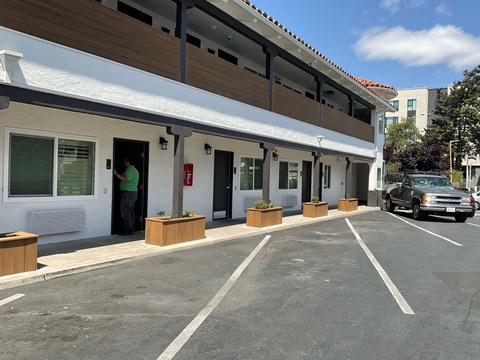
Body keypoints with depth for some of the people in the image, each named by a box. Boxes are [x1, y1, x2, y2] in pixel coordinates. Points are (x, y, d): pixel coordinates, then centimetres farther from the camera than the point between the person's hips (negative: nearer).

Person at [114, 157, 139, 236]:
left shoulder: (129, 169, -11)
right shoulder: (135, 170, 22)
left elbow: (127, 179, -28)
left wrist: (116, 174, -26)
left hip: (128, 193, -10)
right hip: (134, 192, 11)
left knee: (125, 212, -9)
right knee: (130, 211, 12)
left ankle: (127, 230, -10)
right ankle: (131, 228, 15)